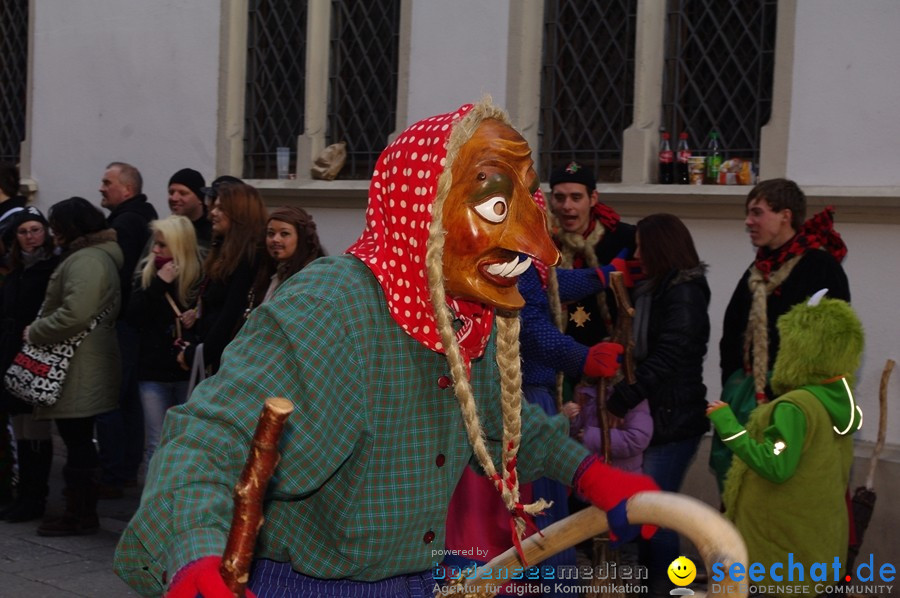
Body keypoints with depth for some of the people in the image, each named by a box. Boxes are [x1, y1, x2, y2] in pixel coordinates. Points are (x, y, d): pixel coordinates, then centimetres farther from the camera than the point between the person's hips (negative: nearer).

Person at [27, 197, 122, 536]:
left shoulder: (85, 260, -16)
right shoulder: (95, 255, 18)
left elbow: (74, 315, -28)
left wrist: (35, 332, -15)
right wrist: (38, 329, 12)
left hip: (77, 372, -11)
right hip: (82, 370, 11)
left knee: (77, 443, -4)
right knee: (79, 442, 15)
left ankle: (80, 516, 3)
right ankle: (81, 512, 22)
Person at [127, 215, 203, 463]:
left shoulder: (201, 275, -6)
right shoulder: (148, 273, 4)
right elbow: (133, 317, -7)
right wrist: (158, 284, -14)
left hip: (189, 371, -3)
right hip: (153, 371, 3)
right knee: (156, 446, 7)